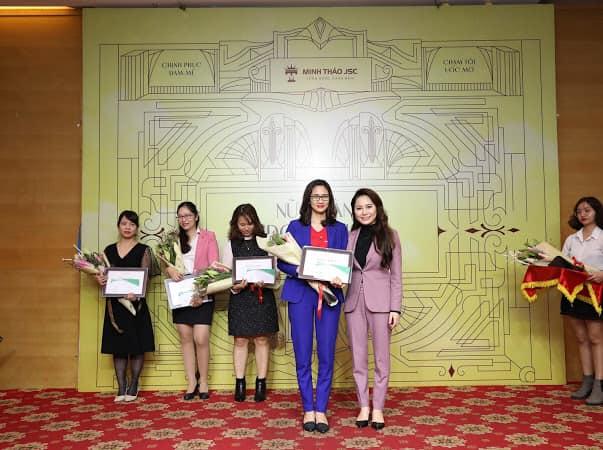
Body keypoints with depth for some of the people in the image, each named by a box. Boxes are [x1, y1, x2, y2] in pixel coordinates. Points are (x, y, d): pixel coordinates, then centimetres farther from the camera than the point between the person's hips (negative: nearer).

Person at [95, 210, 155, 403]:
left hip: (135, 303, -3)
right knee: (117, 347, 8)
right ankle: (121, 388, 17)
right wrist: (100, 279, -11)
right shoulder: (109, 250, 11)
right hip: (114, 305, 3)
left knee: (136, 347, 3)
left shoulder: (143, 250, 0)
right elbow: (104, 275, 13)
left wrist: (135, 293, -27)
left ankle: (133, 387, 17)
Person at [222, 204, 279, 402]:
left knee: (262, 340, 4)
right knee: (240, 340, 5)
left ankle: (261, 383, 13)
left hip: (263, 296, -1)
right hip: (240, 297, 1)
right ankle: (240, 383, 15)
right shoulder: (231, 245, 6)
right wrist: (235, 286, -15)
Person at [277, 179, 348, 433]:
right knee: (303, 355, 3)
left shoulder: (339, 229, 10)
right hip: (300, 294, -1)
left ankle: (321, 410, 15)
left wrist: (339, 279, -15)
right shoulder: (295, 226, 7)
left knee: (326, 355, 2)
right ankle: (308, 409, 17)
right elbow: (282, 262, 3)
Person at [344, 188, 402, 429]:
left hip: (380, 301, -3)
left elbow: (396, 275, -1)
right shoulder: (350, 236, 7)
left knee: (381, 357, 6)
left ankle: (378, 408, 18)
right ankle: (363, 406, 22)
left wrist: (395, 308, -7)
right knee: (358, 357, 9)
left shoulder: (389, 235, -1)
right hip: (354, 301, 3)